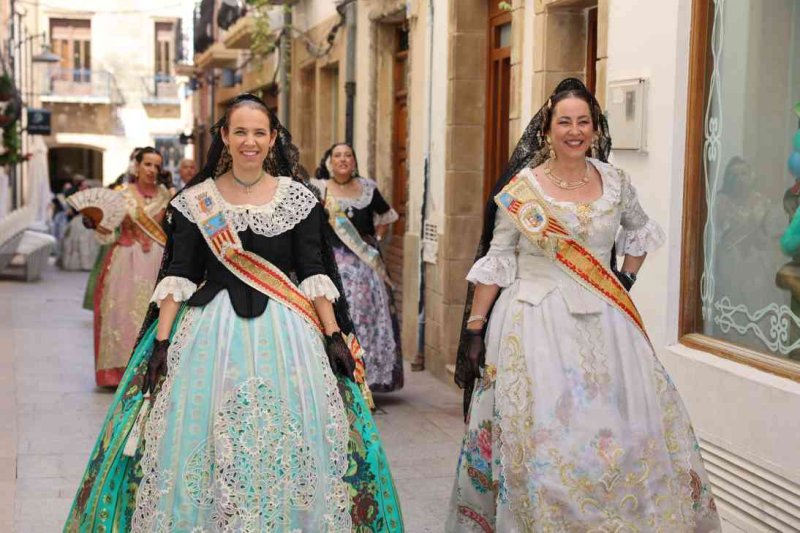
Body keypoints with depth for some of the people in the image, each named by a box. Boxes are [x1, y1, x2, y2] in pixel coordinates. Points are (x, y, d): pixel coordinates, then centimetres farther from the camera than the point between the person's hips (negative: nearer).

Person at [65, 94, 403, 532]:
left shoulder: (298, 198, 4)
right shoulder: (195, 200, 3)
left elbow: (313, 273, 3)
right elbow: (178, 276, 1)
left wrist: (334, 335, -4)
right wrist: (161, 341, -6)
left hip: (284, 331, 0)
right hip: (213, 331, 0)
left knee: (287, 448, 1)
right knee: (202, 447, 0)